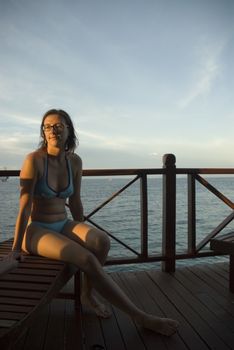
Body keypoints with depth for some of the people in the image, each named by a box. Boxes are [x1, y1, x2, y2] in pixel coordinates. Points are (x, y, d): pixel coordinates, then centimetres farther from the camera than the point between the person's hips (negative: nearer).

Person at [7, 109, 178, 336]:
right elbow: (25, 206, -16)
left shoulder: (74, 161, 2)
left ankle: (88, 294, 1)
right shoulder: (34, 160, -15)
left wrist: (83, 234, 14)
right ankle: (140, 317, -17)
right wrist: (16, 247, -14)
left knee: (101, 242, -26)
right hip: (36, 230, -5)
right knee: (88, 260, -28)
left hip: (62, 226, 5)